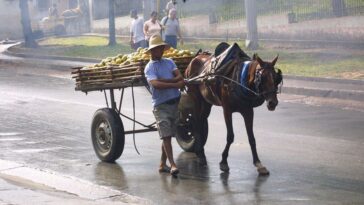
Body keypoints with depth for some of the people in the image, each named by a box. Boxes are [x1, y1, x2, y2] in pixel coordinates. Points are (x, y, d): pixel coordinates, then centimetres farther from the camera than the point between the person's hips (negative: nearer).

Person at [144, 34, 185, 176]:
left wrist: (164, 80, -17)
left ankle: (162, 164, 21)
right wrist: (175, 84, -23)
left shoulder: (169, 62, 11)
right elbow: (156, 84, -21)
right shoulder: (150, 67, -5)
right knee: (166, 135, -11)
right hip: (161, 105, -5)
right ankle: (172, 165, -17)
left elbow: (180, 77, -3)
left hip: (175, 103, 5)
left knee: (168, 136, 11)